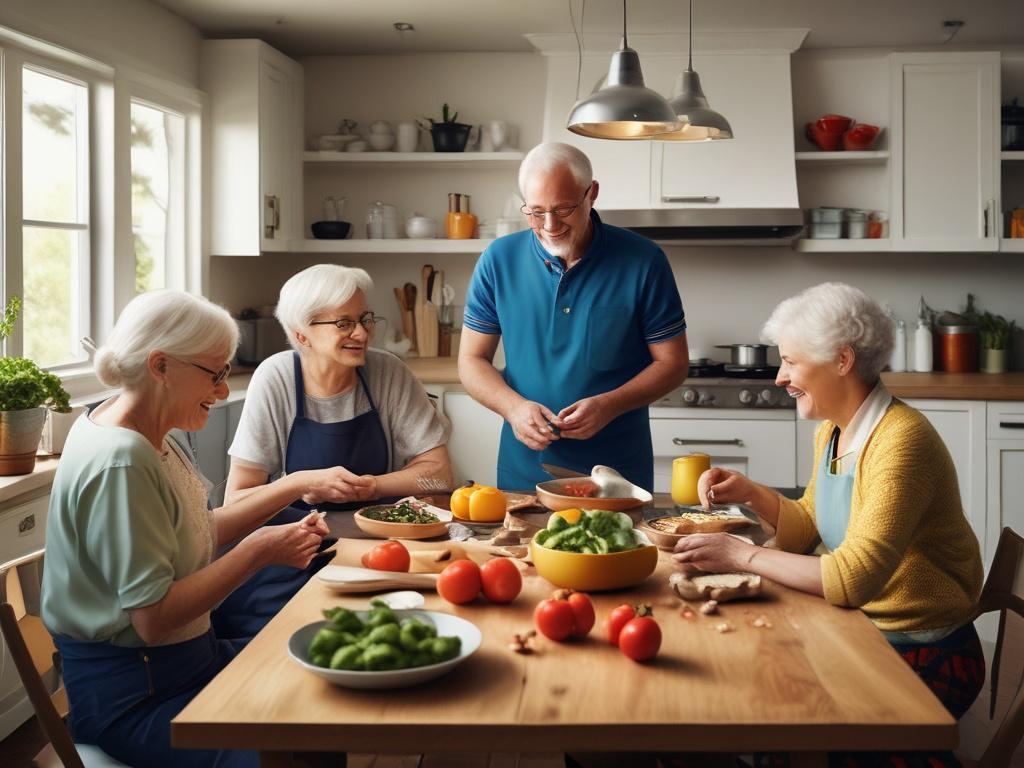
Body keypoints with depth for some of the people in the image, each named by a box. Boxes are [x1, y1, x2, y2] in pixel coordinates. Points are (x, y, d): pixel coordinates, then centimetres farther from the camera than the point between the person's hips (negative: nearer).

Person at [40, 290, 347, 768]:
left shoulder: (149, 437, 5)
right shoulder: (120, 460, -24)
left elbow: (200, 532, 14)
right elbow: (152, 619, -25)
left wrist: (296, 486, 8)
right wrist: (260, 551, -20)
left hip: (185, 658, 10)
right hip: (132, 697, -10)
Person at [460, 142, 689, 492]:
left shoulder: (642, 262, -9)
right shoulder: (498, 260, -4)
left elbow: (672, 363, -4)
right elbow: (472, 361, 1)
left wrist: (610, 405, -21)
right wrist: (513, 407, -19)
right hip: (525, 467, 1)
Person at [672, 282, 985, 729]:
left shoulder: (901, 441, -25)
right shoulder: (831, 432, 4)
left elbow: (853, 578, -31)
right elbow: (808, 527, 15)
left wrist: (743, 555, -24)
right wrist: (750, 493, -2)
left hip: (926, 659, -7)